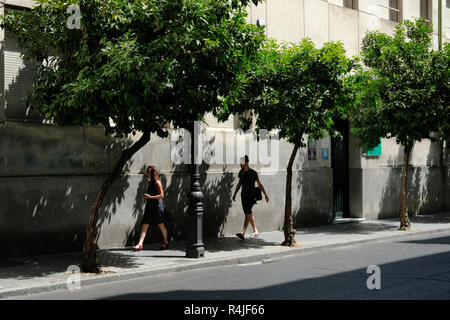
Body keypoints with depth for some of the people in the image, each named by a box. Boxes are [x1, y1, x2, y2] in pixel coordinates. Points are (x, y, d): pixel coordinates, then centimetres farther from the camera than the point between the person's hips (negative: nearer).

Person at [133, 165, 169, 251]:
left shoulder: (157, 183, -13)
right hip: (149, 206, 7)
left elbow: (161, 195, -17)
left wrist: (150, 197, -19)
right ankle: (140, 244, -5)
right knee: (145, 224, -1)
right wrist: (147, 196, 8)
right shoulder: (149, 182, 10)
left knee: (161, 225, 5)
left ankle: (166, 243, 22)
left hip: (157, 206, -7)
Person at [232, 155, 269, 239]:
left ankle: (243, 233, -20)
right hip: (243, 196, 6)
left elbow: (259, 185, -4)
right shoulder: (241, 172, 6)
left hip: (251, 196, -6)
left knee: (248, 213, -14)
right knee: (249, 214, 9)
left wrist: (265, 195, -3)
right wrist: (235, 194, 15)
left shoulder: (253, 173, -11)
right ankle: (255, 231, 22)